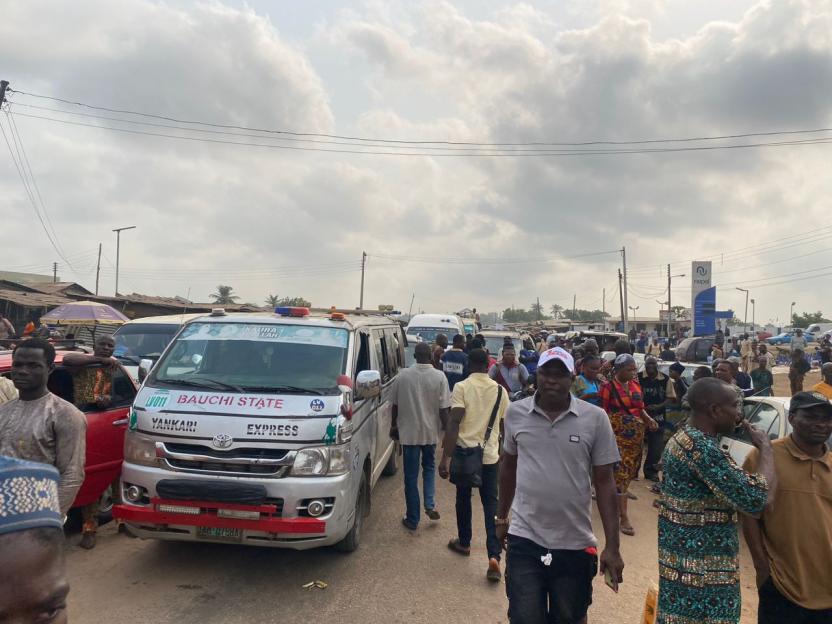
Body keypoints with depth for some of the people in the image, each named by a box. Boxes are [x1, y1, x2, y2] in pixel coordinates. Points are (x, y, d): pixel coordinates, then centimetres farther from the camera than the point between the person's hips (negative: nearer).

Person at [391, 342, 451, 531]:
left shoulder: (402, 376, -6)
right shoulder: (439, 377, -9)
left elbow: (395, 405, 2)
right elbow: (443, 410, -8)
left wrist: (394, 426, 16)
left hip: (408, 432, 0)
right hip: (431, 432, 1)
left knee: (411, 476, 9)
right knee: (429, 467, 25)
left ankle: (412, 520, 16)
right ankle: (430, 505, 13)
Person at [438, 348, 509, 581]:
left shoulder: (462, 387, -9)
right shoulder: (500, 390, 3)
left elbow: (454, 422, -18)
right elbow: (505, 424, 11)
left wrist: (446, 457, -19)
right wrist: (503, 451, 26)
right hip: (490, 454, 2)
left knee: (463, 498, 18)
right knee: (491, 504, 5)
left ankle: (464, 542, 34)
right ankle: (494, 556, -6)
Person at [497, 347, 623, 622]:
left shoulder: (595, 418, -7)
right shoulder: (516, 412, -3)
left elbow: (604, 482, -4)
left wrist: (612, 546, -5)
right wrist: (502, 517, 17)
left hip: (575, 545, 0)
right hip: (524, 541, 0)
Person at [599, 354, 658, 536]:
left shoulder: (636, 385, 7)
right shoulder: (608, 387, -12)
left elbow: (640, 408, 15)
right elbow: (604, 413, -10)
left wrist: (649, 419, -4)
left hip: (636, 435, 7)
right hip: (618, 435, -6)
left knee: (629, 471, 14)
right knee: (621, 472, -7)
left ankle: (615, 503, 32)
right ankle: (624, 517, -4)